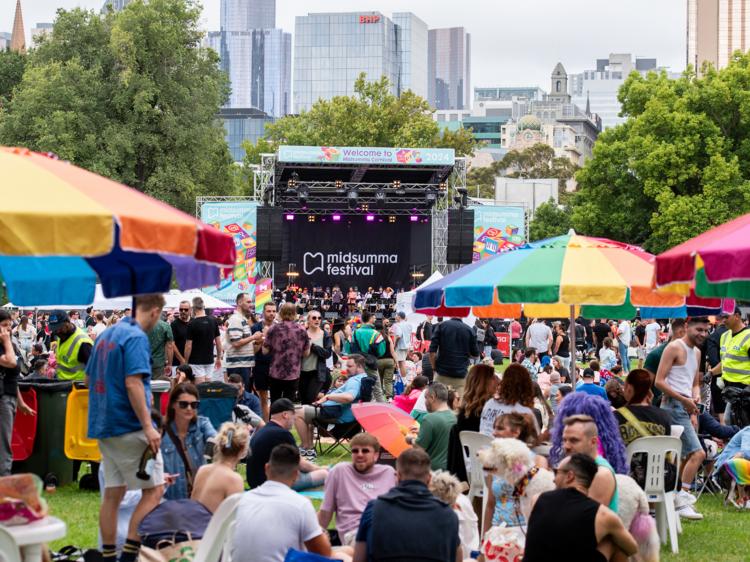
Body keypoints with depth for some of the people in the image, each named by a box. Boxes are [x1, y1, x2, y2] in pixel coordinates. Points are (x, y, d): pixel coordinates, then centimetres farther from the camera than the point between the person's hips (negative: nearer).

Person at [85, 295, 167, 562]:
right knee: (154, 490, -4)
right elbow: (133, 383, -22)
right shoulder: (136, 337, -12)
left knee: (113, 493, 11)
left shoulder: (105, 335, 15)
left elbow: (88, 380, 21)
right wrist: (148, 427, -23)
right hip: (129, 426, -9)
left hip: (103, 426, 9)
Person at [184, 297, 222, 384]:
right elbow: (218, 342, 7)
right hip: (209, 360, 5)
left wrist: (186, 363, -2)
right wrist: (218, 359, 17)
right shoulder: (213, 322, 3)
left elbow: (188, 346, -11)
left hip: (196, 361, -5)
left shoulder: (191, 324, -12)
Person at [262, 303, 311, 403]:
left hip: (275, 373, 0)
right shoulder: (302, 330, -3)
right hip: (293, 375, 0)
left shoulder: (273, 329, -7)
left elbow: (265, 351, -5)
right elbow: (306, 353, 5)